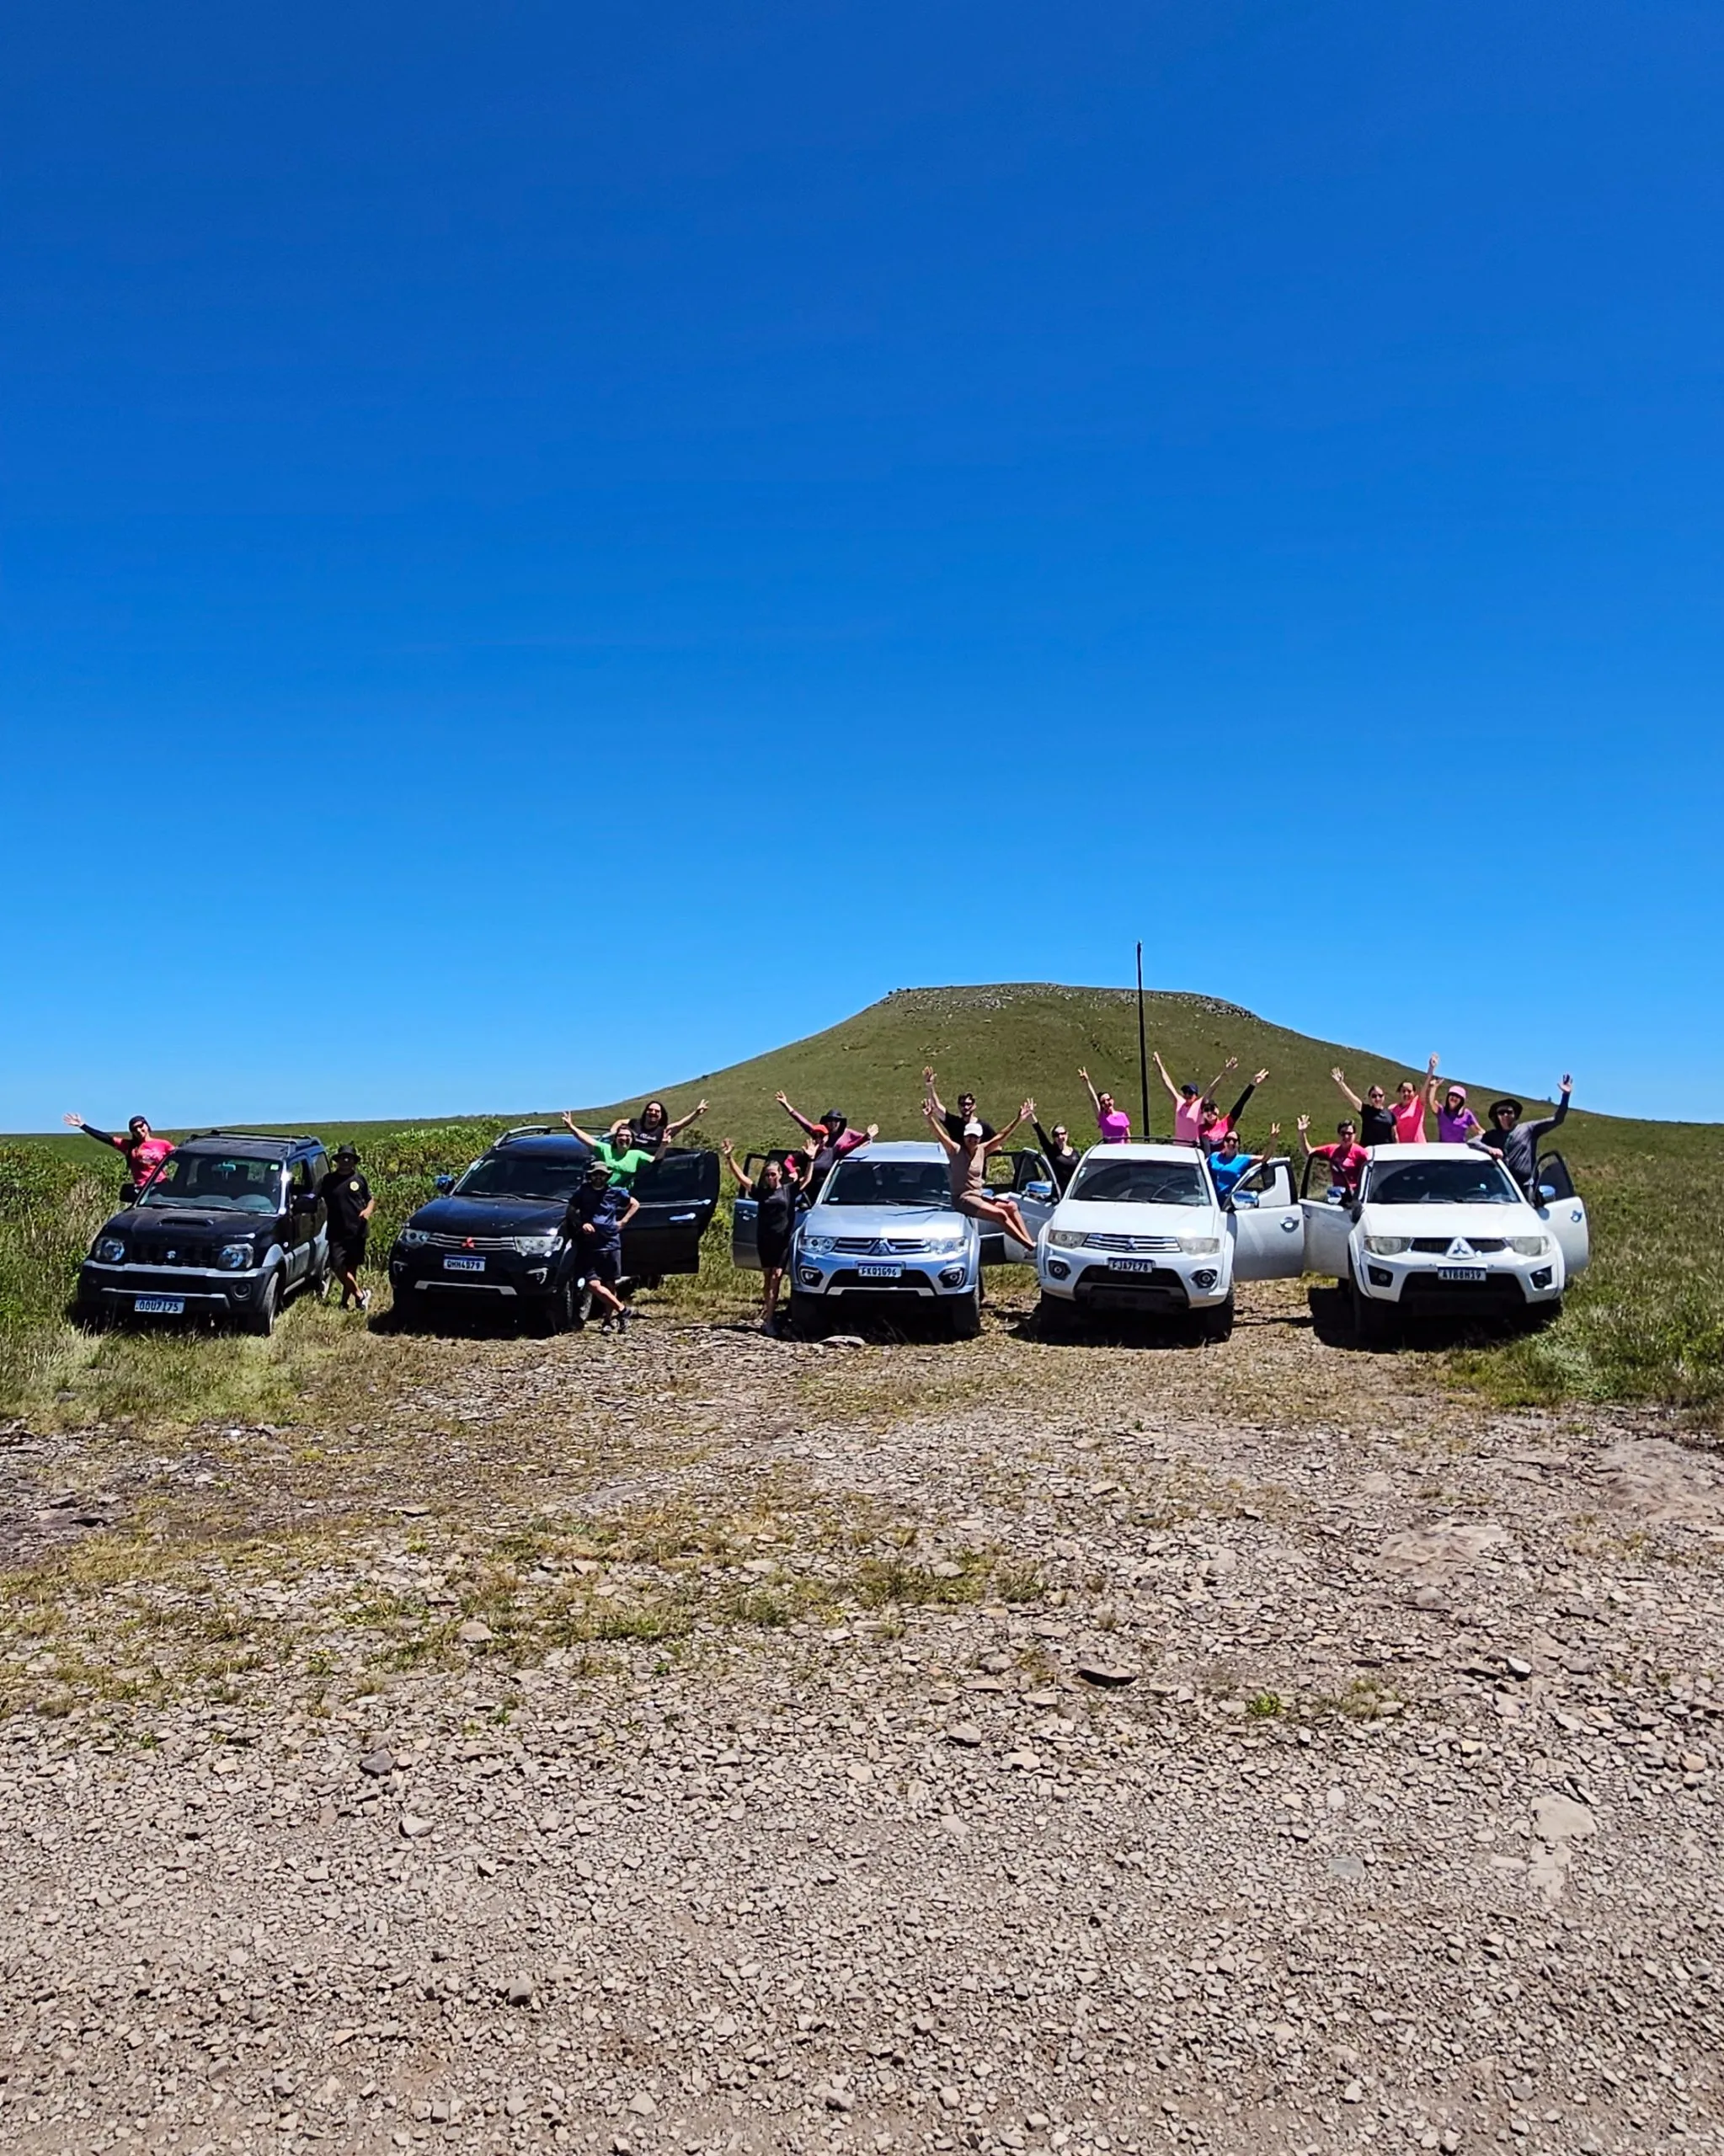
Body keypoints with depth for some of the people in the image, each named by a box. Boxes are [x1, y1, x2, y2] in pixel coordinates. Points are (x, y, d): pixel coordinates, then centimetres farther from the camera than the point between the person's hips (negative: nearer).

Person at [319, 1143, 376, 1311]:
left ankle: (345, 1302, 15)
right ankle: (360, 1294, 0)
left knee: (352, 1268, 5)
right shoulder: (329, 1180, 5)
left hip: (357, 1231, 0)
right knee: (337, 1266, -12)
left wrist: (368, 1211, -9)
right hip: (337, 1232, 0)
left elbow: (371, 1200, 11)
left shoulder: (359, 1179, 6)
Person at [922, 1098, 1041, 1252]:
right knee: (1000, 1214, -20)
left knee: (1012, 1206, -2)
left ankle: (1029, 1241, -3)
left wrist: (1018, 1120, -5)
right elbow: (940, 1135, -25)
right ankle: (1029, 1245, -17)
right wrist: (930, 1118, -41)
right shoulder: (956, 1150, -10)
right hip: (963, 1198, -8)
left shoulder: (982, 1150, 6)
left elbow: (1001, 1137, 3)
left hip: (980, 1195, 8)